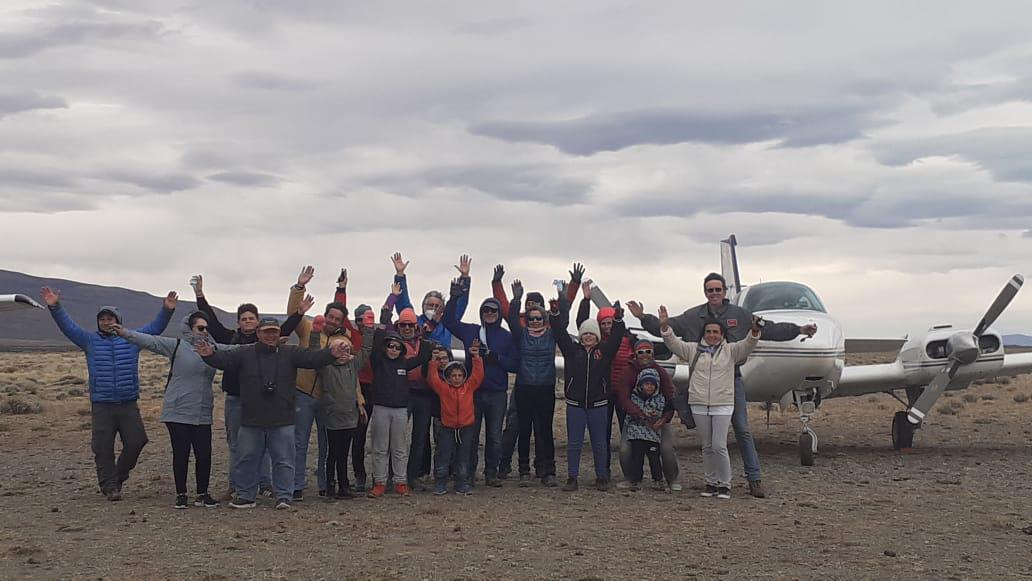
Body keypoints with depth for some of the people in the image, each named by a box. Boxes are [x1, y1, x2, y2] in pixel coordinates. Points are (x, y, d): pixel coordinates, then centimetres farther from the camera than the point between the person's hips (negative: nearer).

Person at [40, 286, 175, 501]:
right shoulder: (90, 340, 8)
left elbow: (155, 327, 6)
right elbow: (68, 326, 0)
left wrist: (166, 310, -9)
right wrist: (55, 307, -13)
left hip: (129, 404, 1)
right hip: (101, 405, -1)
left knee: (136, 442, 0)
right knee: (103, 448, -2)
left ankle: (119, 476, 22)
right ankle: (110, 486, 5)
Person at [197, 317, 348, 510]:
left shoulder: (290, 353, 2)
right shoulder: (245, 353, 3)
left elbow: (312, 357, -10)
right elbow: (225, 359, -9)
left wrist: (331, 354, -28)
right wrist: (210, 355, -30)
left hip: (282, 421, -1)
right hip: (251, 420, 1)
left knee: (283, 460, 1)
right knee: (248, 459, 9)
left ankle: (283, 496, 9)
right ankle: (246, 496, 20)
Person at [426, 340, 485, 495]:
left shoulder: (469, 387, 4)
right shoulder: (443, 388, 1)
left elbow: (478, 375, -4)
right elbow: (432, 379, -7)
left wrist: (476, 357, -12)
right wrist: (434, 362, -13)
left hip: (466, 427, 1)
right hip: (447, 428, -1)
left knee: (463, 458, 7)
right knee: (443, 457, -1)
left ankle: (462, 485, 15)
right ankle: (440, 484, 7)